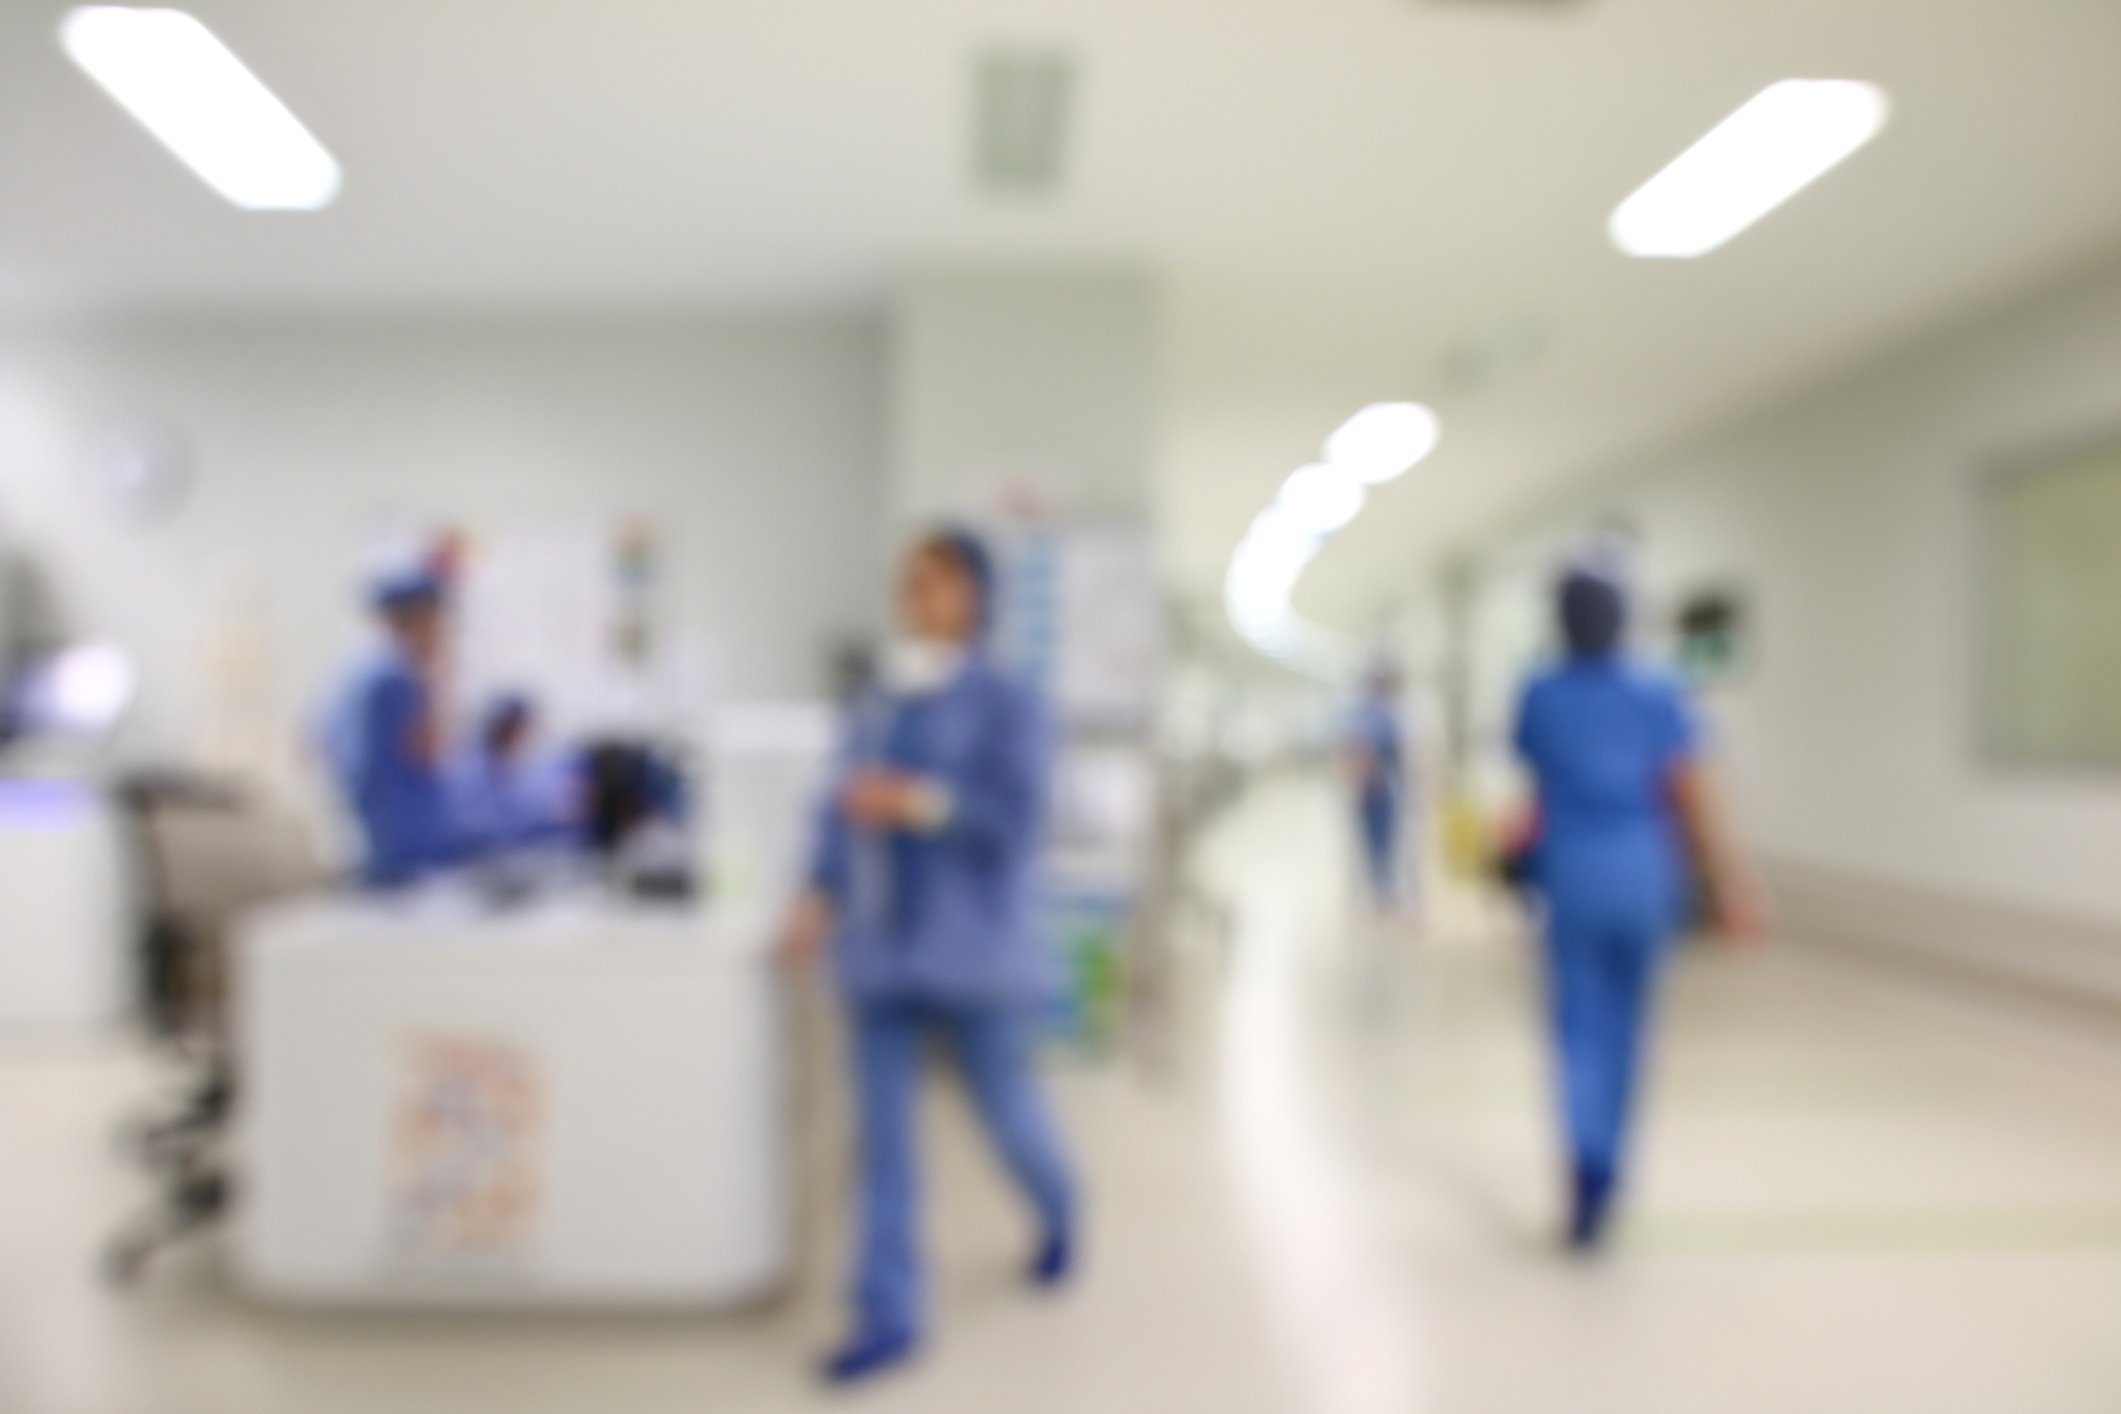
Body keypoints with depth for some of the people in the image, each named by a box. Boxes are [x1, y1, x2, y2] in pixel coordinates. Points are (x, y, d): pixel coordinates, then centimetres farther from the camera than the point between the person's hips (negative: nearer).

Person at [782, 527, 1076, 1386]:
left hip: (970, 952, -4)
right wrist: (821, 896, -1)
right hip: (882, 949, 5)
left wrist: (917, 801, -26)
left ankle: (1057, 1214, 45)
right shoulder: (874, 704, 9)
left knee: (1004, 1107, 12)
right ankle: (889, 1319, 14)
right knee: (884, 1134, 4)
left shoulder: (1004, 704, -8)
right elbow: (844, 810, 12)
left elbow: (1017, 818, -17)